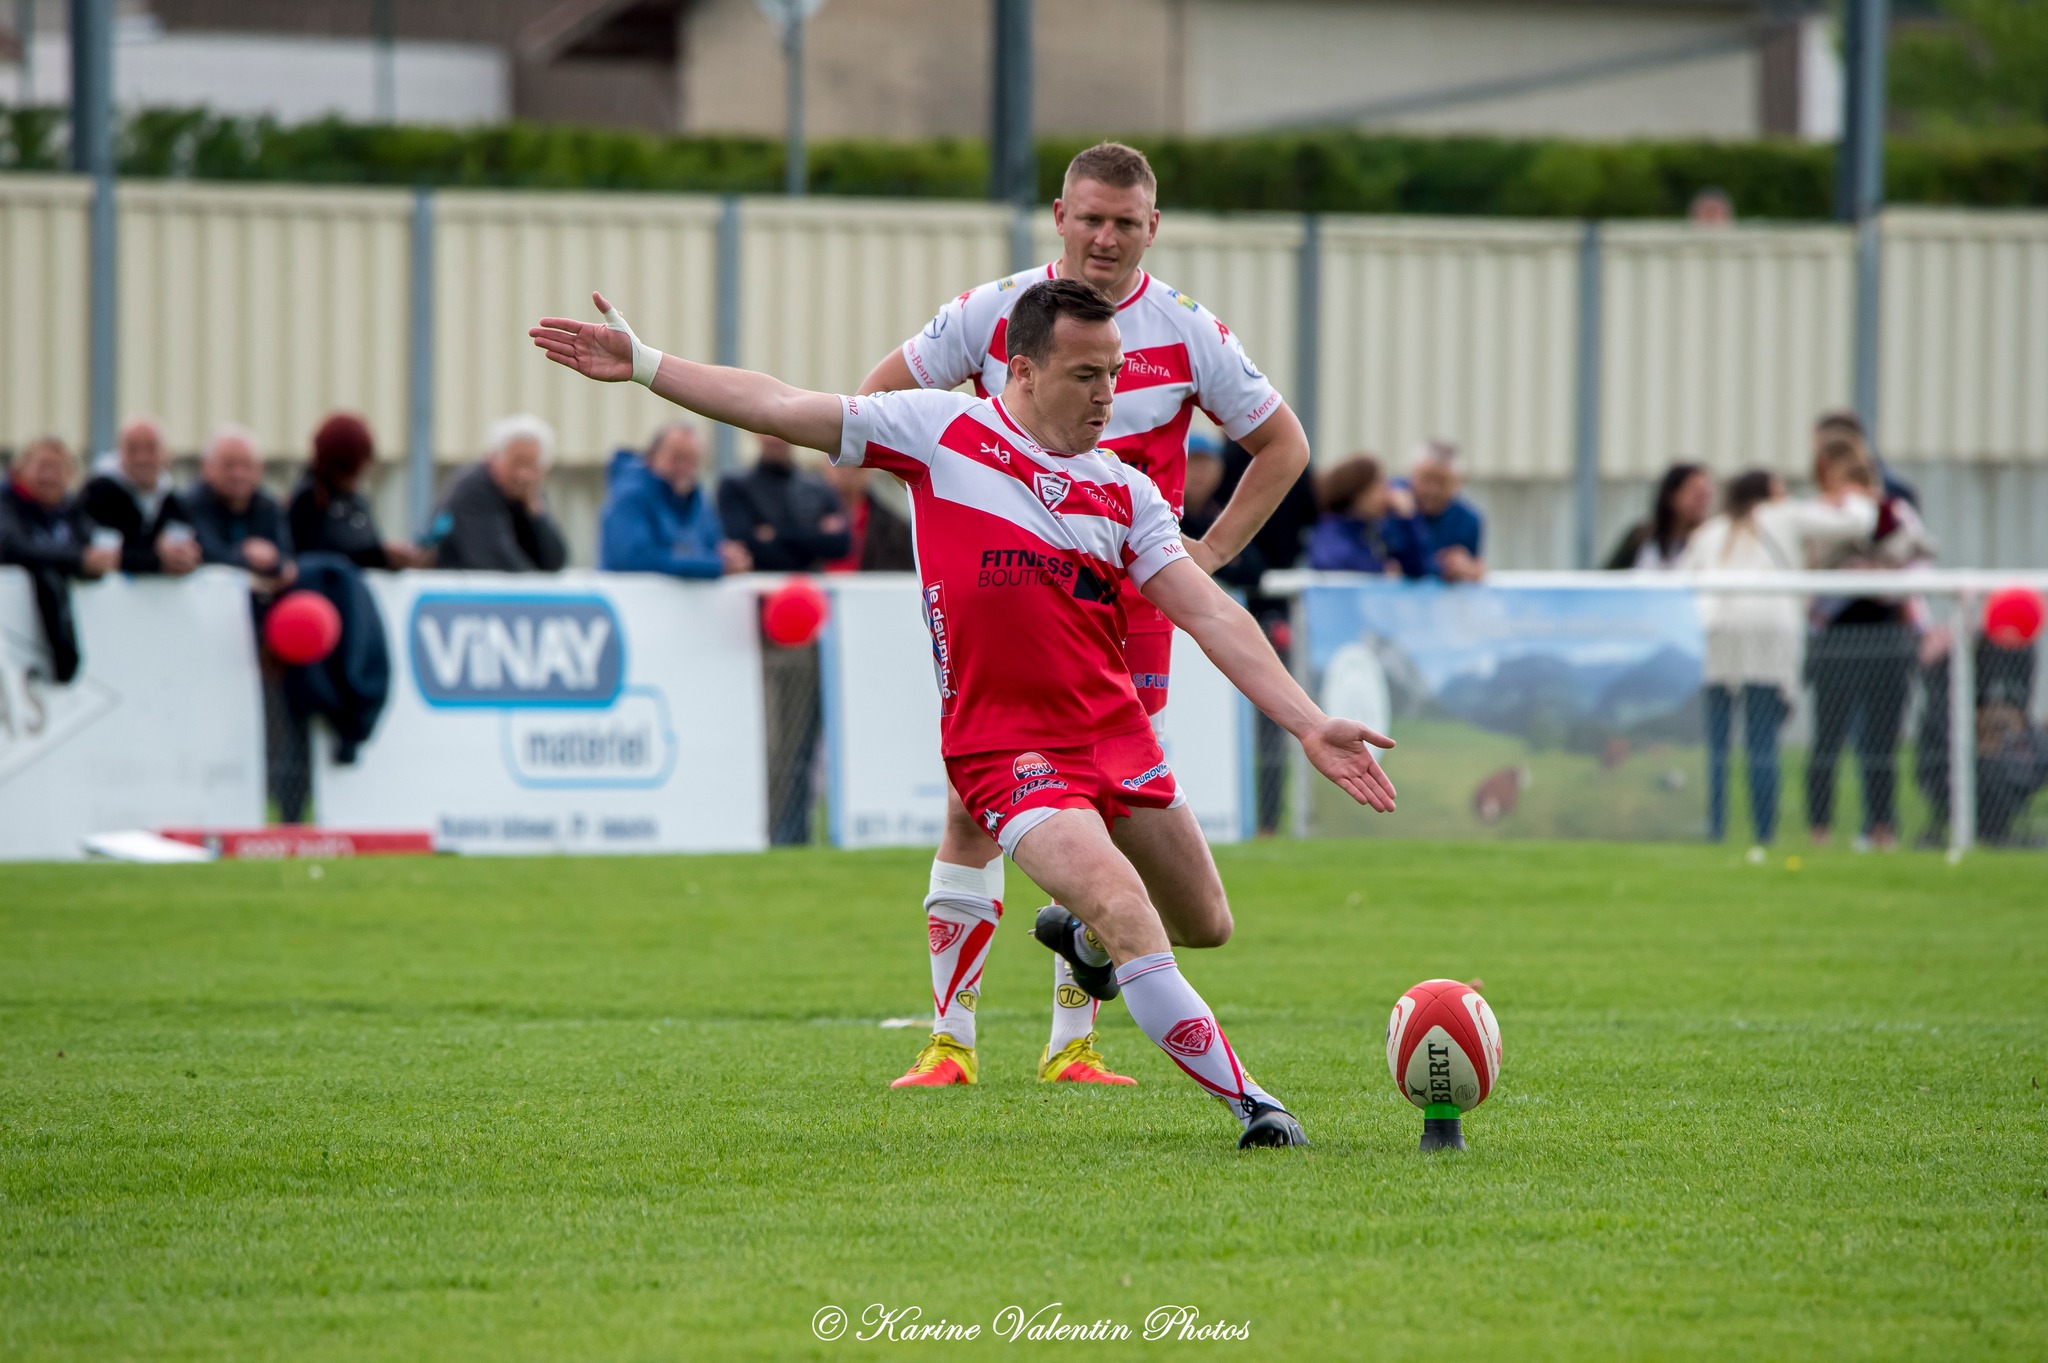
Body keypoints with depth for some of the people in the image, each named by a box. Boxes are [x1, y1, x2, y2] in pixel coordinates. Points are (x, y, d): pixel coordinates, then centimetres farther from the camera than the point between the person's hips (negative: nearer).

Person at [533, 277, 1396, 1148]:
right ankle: (1248, 1102, -16)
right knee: (1123, 906, -23)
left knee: (1205, 923, 14)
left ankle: (1081, 938, 48)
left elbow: (1211, 613, 3)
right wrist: (640, 363, -3)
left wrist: (1307, 724, -7)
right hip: (1003, 744, -5)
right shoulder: (943, 431, -2)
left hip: (1116, 733, 5)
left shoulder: (1125, 492, 8)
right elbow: (781, 408, 0)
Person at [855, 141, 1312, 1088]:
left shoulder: (1189, 335, -1)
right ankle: (949, 1037, 0)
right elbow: (880, 397, 12)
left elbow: (1282, 445, 11)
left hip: (1126, 607, 0)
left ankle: (1073, 1043, 8)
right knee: (972, 811, -6)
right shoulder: (993, 313, -1)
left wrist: (1206, 555, 4)